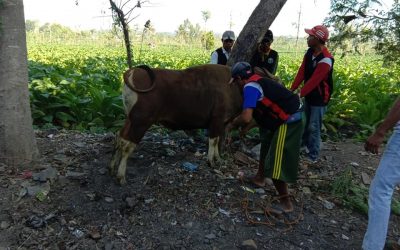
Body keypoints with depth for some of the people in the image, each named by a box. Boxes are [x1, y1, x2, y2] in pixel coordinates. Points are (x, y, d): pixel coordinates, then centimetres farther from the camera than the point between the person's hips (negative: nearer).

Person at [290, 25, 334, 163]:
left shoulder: (325, 60, -26)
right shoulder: (310, 52, -1)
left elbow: (314, 81, -27)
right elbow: (302, 72, -1)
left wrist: (299, 94, -24)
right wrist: (292, 89, -6)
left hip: (319, 97, -8)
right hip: (309, 94, 8)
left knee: (314, 126, -1)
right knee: (306, 121, 23)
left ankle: (313, 155, 13)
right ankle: (304, 142, 46)